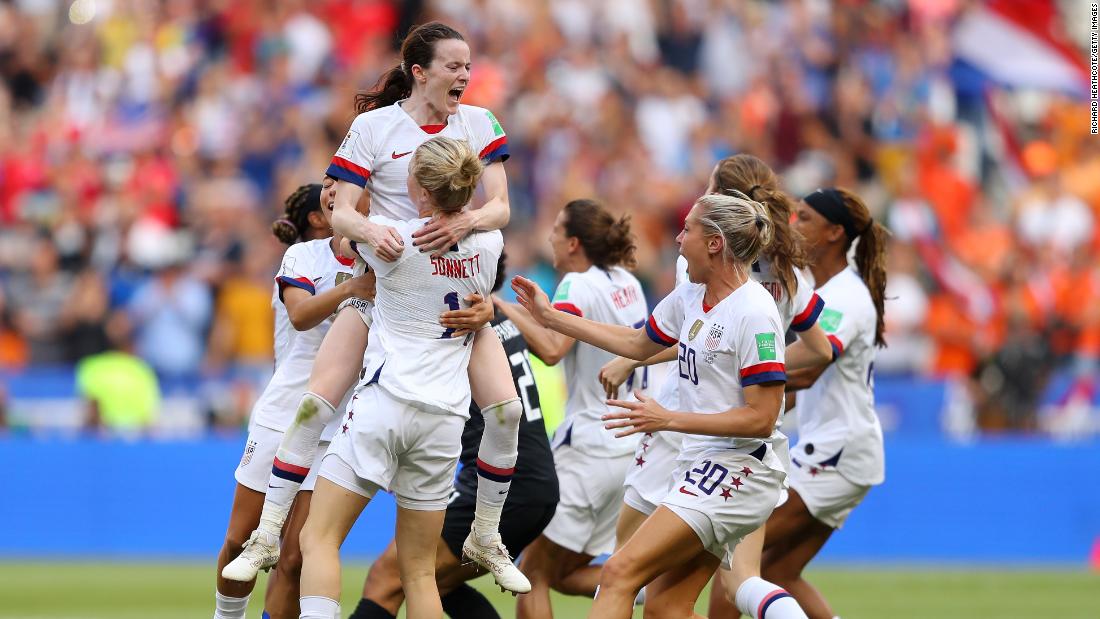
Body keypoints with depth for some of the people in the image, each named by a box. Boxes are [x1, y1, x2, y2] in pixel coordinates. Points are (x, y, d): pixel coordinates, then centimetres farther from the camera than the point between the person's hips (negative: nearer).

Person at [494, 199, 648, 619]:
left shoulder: (580, 285, -13)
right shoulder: (626, 282, 11)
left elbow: (552, 349, -30)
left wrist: (503, 308, -25)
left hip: (588, 448, -8)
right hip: (628, 446, 8)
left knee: (533, 575, -3)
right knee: (566, 572, 16)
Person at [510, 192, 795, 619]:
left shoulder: (754, 314, -16)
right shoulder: (690, 298, 10)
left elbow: (761, 418, -19)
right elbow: (638, 344, 29)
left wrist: (668, 420, -20)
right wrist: (550, 317, 29)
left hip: (736, 471, -9)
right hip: (704, 468, 9)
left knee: (620, 572, -18)